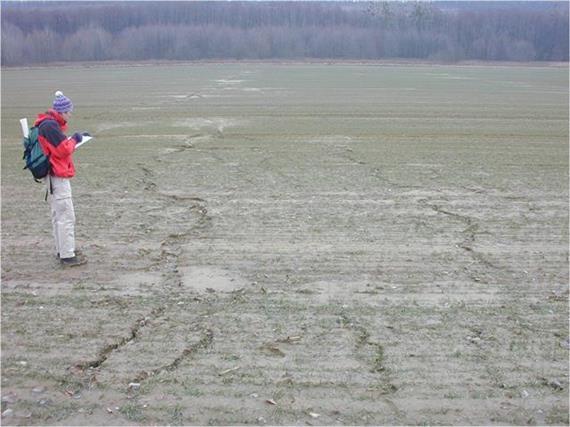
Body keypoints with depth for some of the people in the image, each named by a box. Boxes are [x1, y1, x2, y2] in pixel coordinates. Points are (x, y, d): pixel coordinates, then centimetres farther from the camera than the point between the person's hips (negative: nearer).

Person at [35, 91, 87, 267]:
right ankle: (67, 256, -4)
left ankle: (62, 250, 26)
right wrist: (74, 140, -5)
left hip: (54, 176, 11)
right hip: (58, 176, -11)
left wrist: (73, 140, 6)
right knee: (66, 216, -7)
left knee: (58, 215, 17)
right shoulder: (50, 125, -18)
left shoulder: (49, 124, 14)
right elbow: (63, 149, -20)